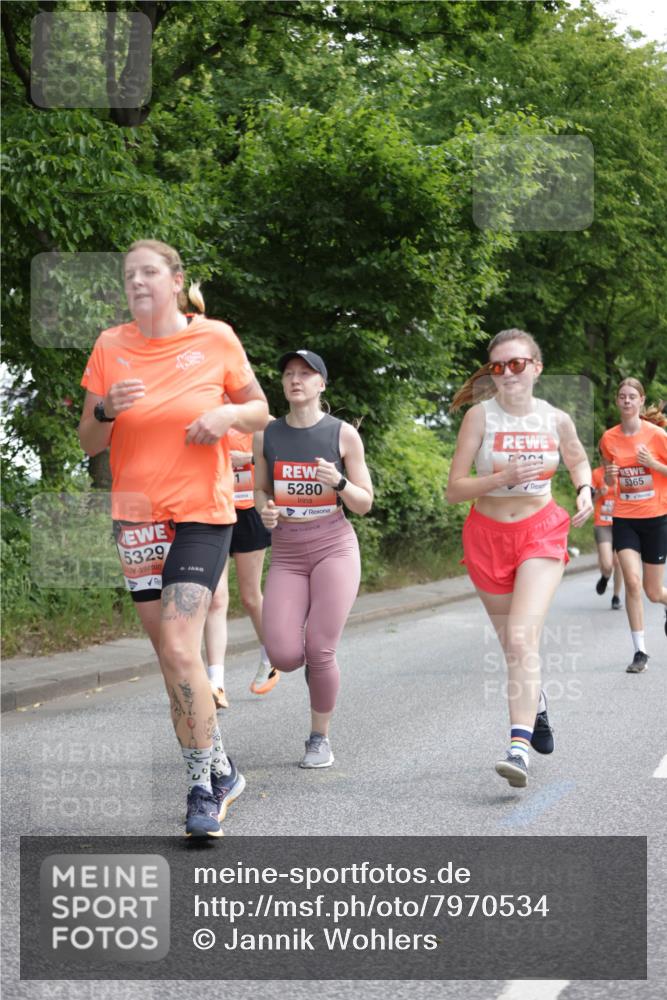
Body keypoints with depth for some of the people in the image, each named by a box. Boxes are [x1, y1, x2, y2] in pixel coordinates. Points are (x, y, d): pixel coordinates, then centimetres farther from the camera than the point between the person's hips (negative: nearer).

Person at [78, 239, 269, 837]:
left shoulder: (216, 338, -1)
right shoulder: (110, 347, 4)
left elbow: (259, 411, 10)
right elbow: (88, 443, 9)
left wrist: (228, 414, -11)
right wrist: (108, 409, -12)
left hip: (202, 513, -3)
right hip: (136, 516, 4)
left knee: (180, 652, -16)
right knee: (170, 656, 6)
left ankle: (204, 789, -5)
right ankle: (220, 772, 22)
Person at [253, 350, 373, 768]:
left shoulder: (343, 434, -2)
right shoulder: (267, 436, 4)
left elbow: (365, 504, 2)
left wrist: (338, 482, -18)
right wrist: (265, 510, -6)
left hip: (334, 547, -2)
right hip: (286, 553, 2)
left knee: (320, 652, -11)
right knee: (284, 658, -11)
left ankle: (321, 737, 12)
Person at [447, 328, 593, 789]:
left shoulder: (556, 420, -2)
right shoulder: (480, 416, -8)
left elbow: (579, 459, 21)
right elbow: (454, 489, -9)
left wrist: (585, 491, 0)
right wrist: (503, 477, -23)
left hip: (542, 532, -1)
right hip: (488, 535, 1)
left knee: (522, 637, -21)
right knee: (513, 646, 14)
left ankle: (519, 748, -27)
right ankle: (536, 703, 46)